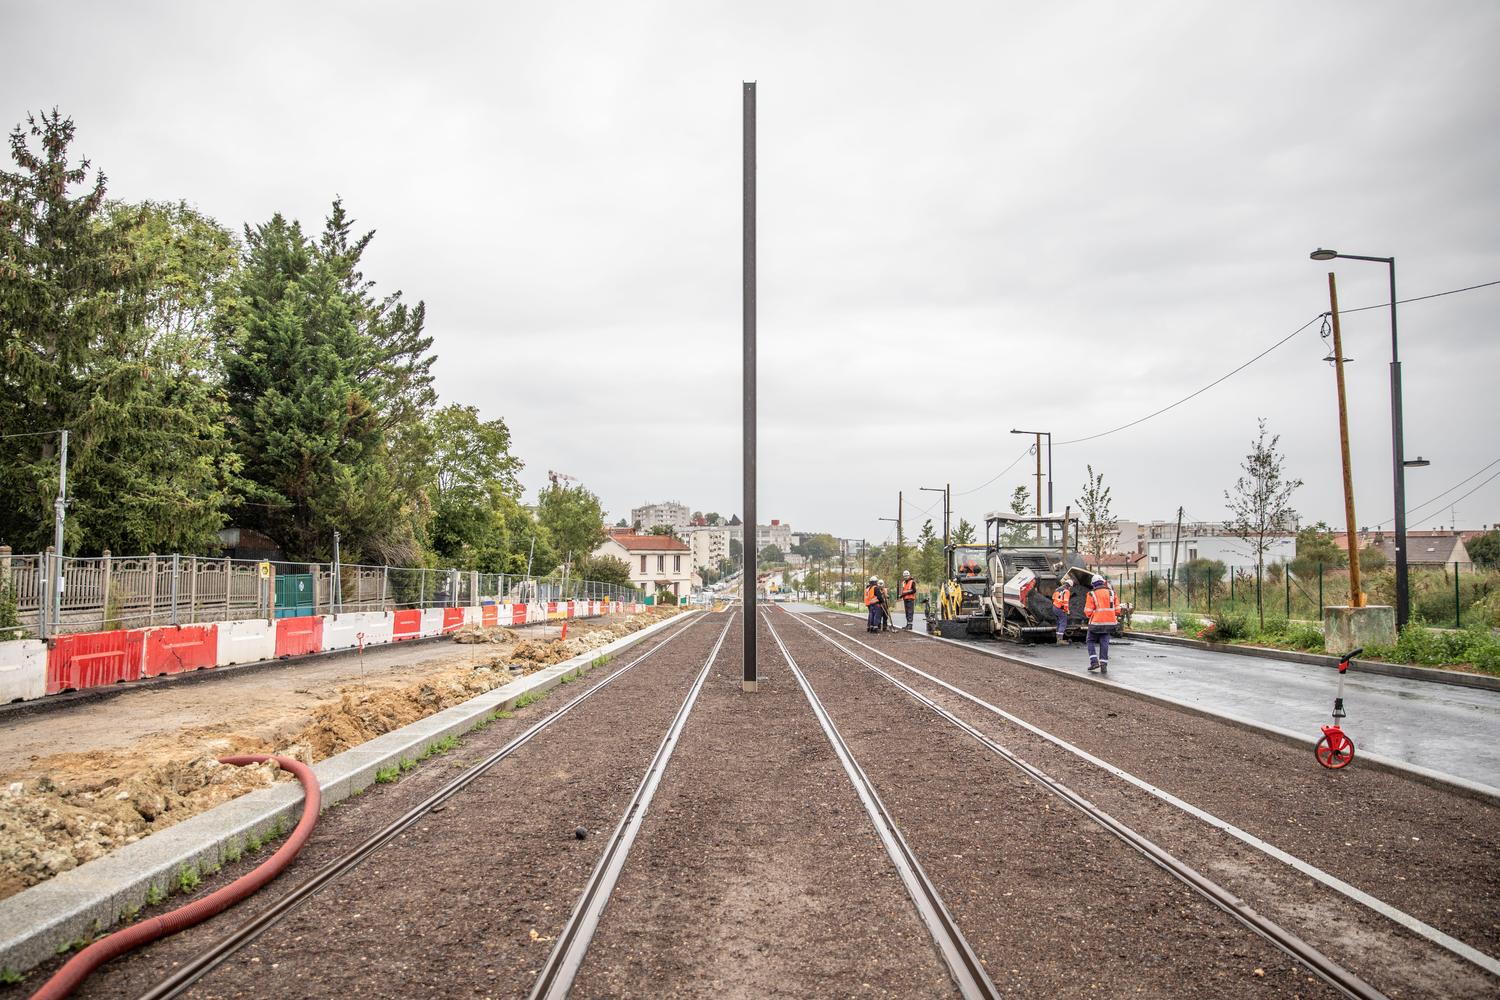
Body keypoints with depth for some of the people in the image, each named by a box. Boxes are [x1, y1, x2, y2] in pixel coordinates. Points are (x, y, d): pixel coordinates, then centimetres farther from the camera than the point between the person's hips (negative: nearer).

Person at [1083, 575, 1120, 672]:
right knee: (1104, 643, 7)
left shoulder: (1092, 594, -5)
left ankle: (1094, 661, -1)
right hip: (1109, 622, 3)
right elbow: (1117, 609, 5)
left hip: (1096, 622, -3)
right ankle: (1104, 665, 1)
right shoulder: (1111, 592, 6)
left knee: (1090, 641, 12)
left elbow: (1087, 612, -8)